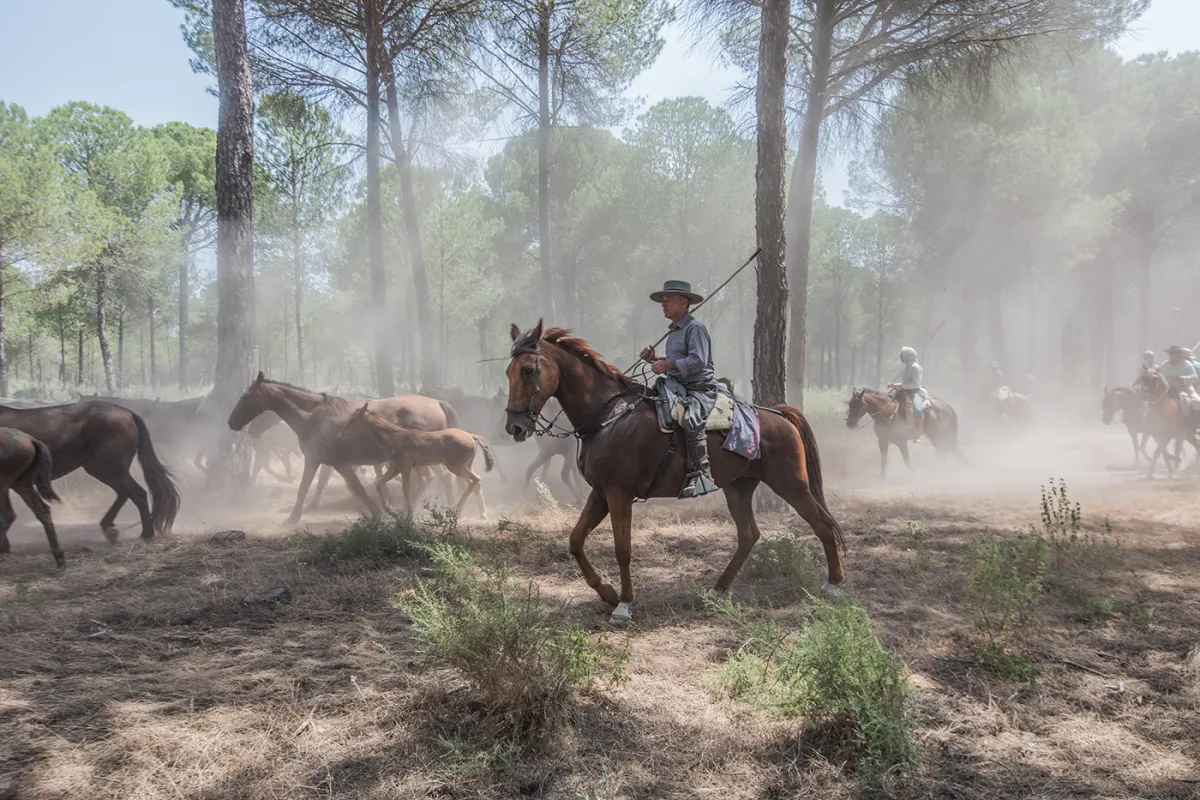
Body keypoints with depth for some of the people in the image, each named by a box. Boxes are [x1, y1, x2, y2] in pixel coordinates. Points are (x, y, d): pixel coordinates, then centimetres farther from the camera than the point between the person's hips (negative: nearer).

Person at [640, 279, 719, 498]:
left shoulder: (695, 328, -8)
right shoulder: (674, 332, 21)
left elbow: (698, 361, -20)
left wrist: (667, 365, -21)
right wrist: (656, 359, 12)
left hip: (700, 389, -10)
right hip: (678, 389, 10)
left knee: (690, 421, -35)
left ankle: (701, 474, -34)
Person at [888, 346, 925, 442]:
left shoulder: (915, 367, -9)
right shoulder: (907, 367, 16)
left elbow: (915, 383, -17)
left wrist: (902, 386, -22)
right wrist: (894, 385, 8)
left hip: (914, 392, -10)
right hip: (905, 393, 10)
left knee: (917, 408, -35)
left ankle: (920, 433, -28)